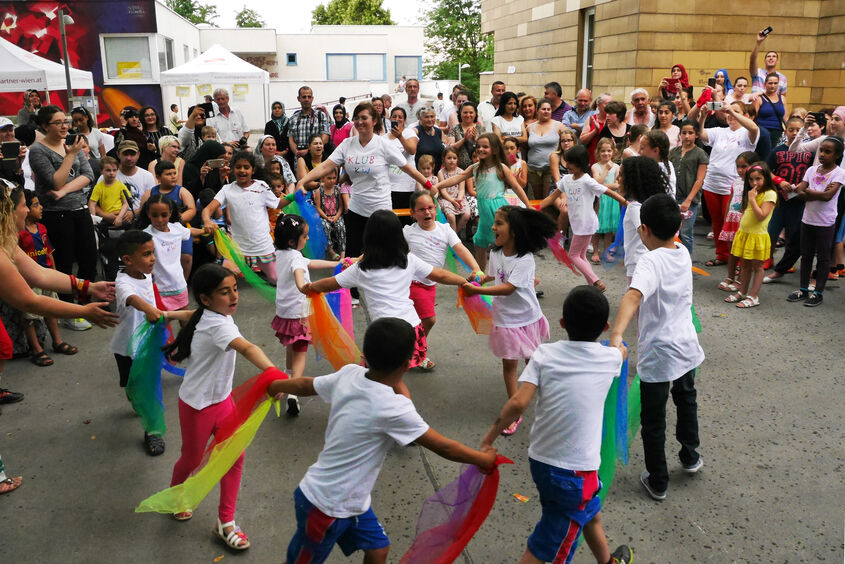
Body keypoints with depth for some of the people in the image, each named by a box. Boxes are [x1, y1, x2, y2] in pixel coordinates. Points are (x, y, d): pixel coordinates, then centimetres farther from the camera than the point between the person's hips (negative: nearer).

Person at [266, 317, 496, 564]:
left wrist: (274, 386, 29)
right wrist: (484, 459, -3)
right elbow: (443, 447, -20)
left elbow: (304, 385, 8)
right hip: (327, 507, -7)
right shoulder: (393, 407, -30)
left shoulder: (349, 374, -10)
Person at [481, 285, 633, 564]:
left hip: (539, 460, 4)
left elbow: (518, 403, -18)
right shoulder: (610, 358, -7)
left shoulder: (545, 354, -8)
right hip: (575, 473, -4)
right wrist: (617, 344, 42)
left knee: (591, 513, 31)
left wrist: (490, 437, -6)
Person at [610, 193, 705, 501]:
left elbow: (634, 295, -46)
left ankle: (657, 482, 25)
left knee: (653, 420, 11)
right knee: (686, 400, 32)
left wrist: (616, 335, -57)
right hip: (687, 348, 7)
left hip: (657, 356, -7)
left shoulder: (650, 262, -25)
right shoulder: (684, 253, -2)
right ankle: (690, 456, 51)